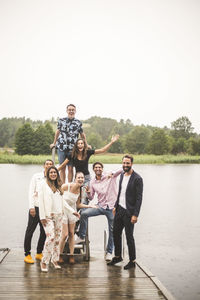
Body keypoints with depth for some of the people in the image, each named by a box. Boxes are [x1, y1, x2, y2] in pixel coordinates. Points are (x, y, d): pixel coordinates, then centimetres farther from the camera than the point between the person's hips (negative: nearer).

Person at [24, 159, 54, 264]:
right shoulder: (36, 176, 2)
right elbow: (31, 192, -1)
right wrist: (31, 207, -10)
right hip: (36, 207, -2)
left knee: (44, 232, 8)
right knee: (30, 231, 0)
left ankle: (39, 253, 22)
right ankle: (27, 254, 9)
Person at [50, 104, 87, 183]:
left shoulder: (78, 123, 4)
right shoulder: (61, 120, 4)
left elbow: (82, 135, 15)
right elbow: (58, 132, 18)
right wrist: (54, 143, 25)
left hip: (72, 149, 0)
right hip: (61, 148, 0)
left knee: (70, 168, 1)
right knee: (62, 168, 4)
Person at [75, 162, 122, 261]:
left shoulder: (110, 176, -5)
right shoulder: (92, 182, 6)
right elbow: (91, 197, 11)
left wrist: (111, 173, -27)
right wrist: (88, 192, -11)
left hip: (112, 207, -3)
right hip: (100, 206, 3)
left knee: (112, 230, 4)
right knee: (84, 213, -18)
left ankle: (109, 252, 20)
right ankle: (82, 236, -3)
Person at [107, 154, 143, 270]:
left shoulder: (137, 178, -14)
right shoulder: (122, 175, 9)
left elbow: (139, 198, -16)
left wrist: (135, 215, -19)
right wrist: (116, 206, 17)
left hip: (129, 212, -7)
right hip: (119, 209, 7)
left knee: (129, 236, 1)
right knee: (116, 233, 14)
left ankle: (132, 261, 16)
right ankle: (118, 256, 32)